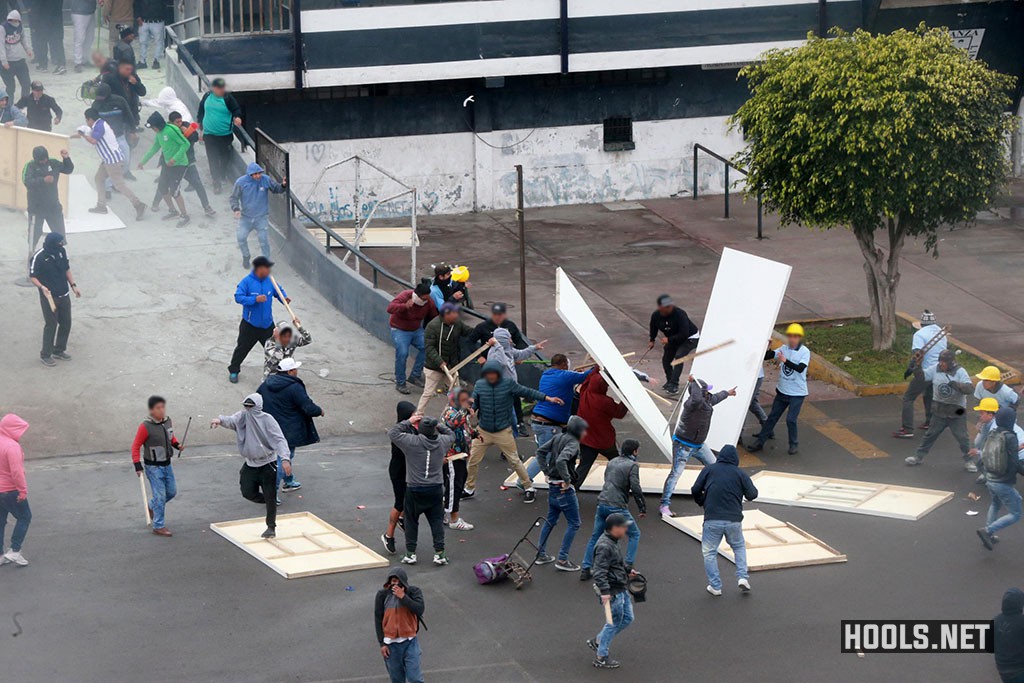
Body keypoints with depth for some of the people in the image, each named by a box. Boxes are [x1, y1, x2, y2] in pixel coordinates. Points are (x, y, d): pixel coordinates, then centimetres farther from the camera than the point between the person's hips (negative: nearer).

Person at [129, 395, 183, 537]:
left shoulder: (168, 421, -1)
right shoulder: (145, 427, -21)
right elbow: (136, 446, -15)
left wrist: (177, 444, -2)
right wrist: (137, 465, -20)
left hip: (166, 464, 7)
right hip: (153, 467, -7)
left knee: (172, 491, 15)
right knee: (160, 496, -7)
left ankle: (152, 507, 41)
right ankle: (158, 526, 5)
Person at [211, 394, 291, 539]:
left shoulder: (267, 420, -15)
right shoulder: (243, 416, -4)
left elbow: (279, 440, -21)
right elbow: (231, 420, -22)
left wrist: (285, 459, -34)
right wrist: (220, 420, -46)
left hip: (267, 464, -4)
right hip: (250, 464, 4)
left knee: (270, 497, -2)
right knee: (248, 493, -1)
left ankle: (271, 528, 12)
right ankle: (270, 503, 29)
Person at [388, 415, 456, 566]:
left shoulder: (412, 442, -15)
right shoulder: (442, 442, -4)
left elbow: (392, 433, -7)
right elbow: (451, 435, 20)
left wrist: (408, 422, -1)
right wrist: (437, 426, 14)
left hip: (414, 489, -2)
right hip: (436, 489, 2)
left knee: (411, 520, 12)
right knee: (437, 520, 10)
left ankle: (411, 553, 15)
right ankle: (439, 553, 6)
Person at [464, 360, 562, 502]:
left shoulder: (508, 384, -10)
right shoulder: (479, 385, -4)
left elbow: (527, 392, -4)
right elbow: (473, 403, 2)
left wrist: (547, 398, -8)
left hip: (503, 432, -3)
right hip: (483, 431, 3)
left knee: (514, 461, 2)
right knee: (473, 461, 7)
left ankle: (529, 488, 17)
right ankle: (469, 489, 27)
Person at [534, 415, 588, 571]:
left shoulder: (559, 438, 8)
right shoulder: (573, 443, -17)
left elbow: (540, 451, 14)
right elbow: (561, 460, -33)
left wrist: (546, 471, 15)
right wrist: (567, 480, -23)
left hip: (553, 486, 9)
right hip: (564, 489, -9)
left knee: (551, 520, 21)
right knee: (573, 523, 1)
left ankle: (541, 554, 27)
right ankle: (562, 560, 0)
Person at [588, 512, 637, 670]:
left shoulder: (613, 543, 10)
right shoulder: (604, 546, -23)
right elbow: (599, 571, -28)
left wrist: (627, 571, 31)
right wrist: (604, 592, -33)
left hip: (621, 589, 10)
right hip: (612, 591, -10)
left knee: (627, 618, 17)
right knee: (614, 622, 1)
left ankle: (597, 641, 29)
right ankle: (601, 658, 14)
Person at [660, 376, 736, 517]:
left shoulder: (707, 399, -2)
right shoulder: (692, 403, -31)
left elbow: (715, 398, 24)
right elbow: (697, 399, -56)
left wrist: (727, 393, 43)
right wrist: (693, 382, -43)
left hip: (699, 444, 9)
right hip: (684, 445, -9)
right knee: (676, 473, -14)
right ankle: (664, 505, -13)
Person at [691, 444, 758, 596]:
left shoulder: (709, 470, 4)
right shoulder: (741, 474, 4)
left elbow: (695, 490, 3)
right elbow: (752, 494, 4)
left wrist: (701, 503, 23)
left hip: (712, 519, -1)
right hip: (734, 519, 1)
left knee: (709, 552, 11)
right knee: (739, 547, 24)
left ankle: (715, 586, 9)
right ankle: (743, 577, 10)